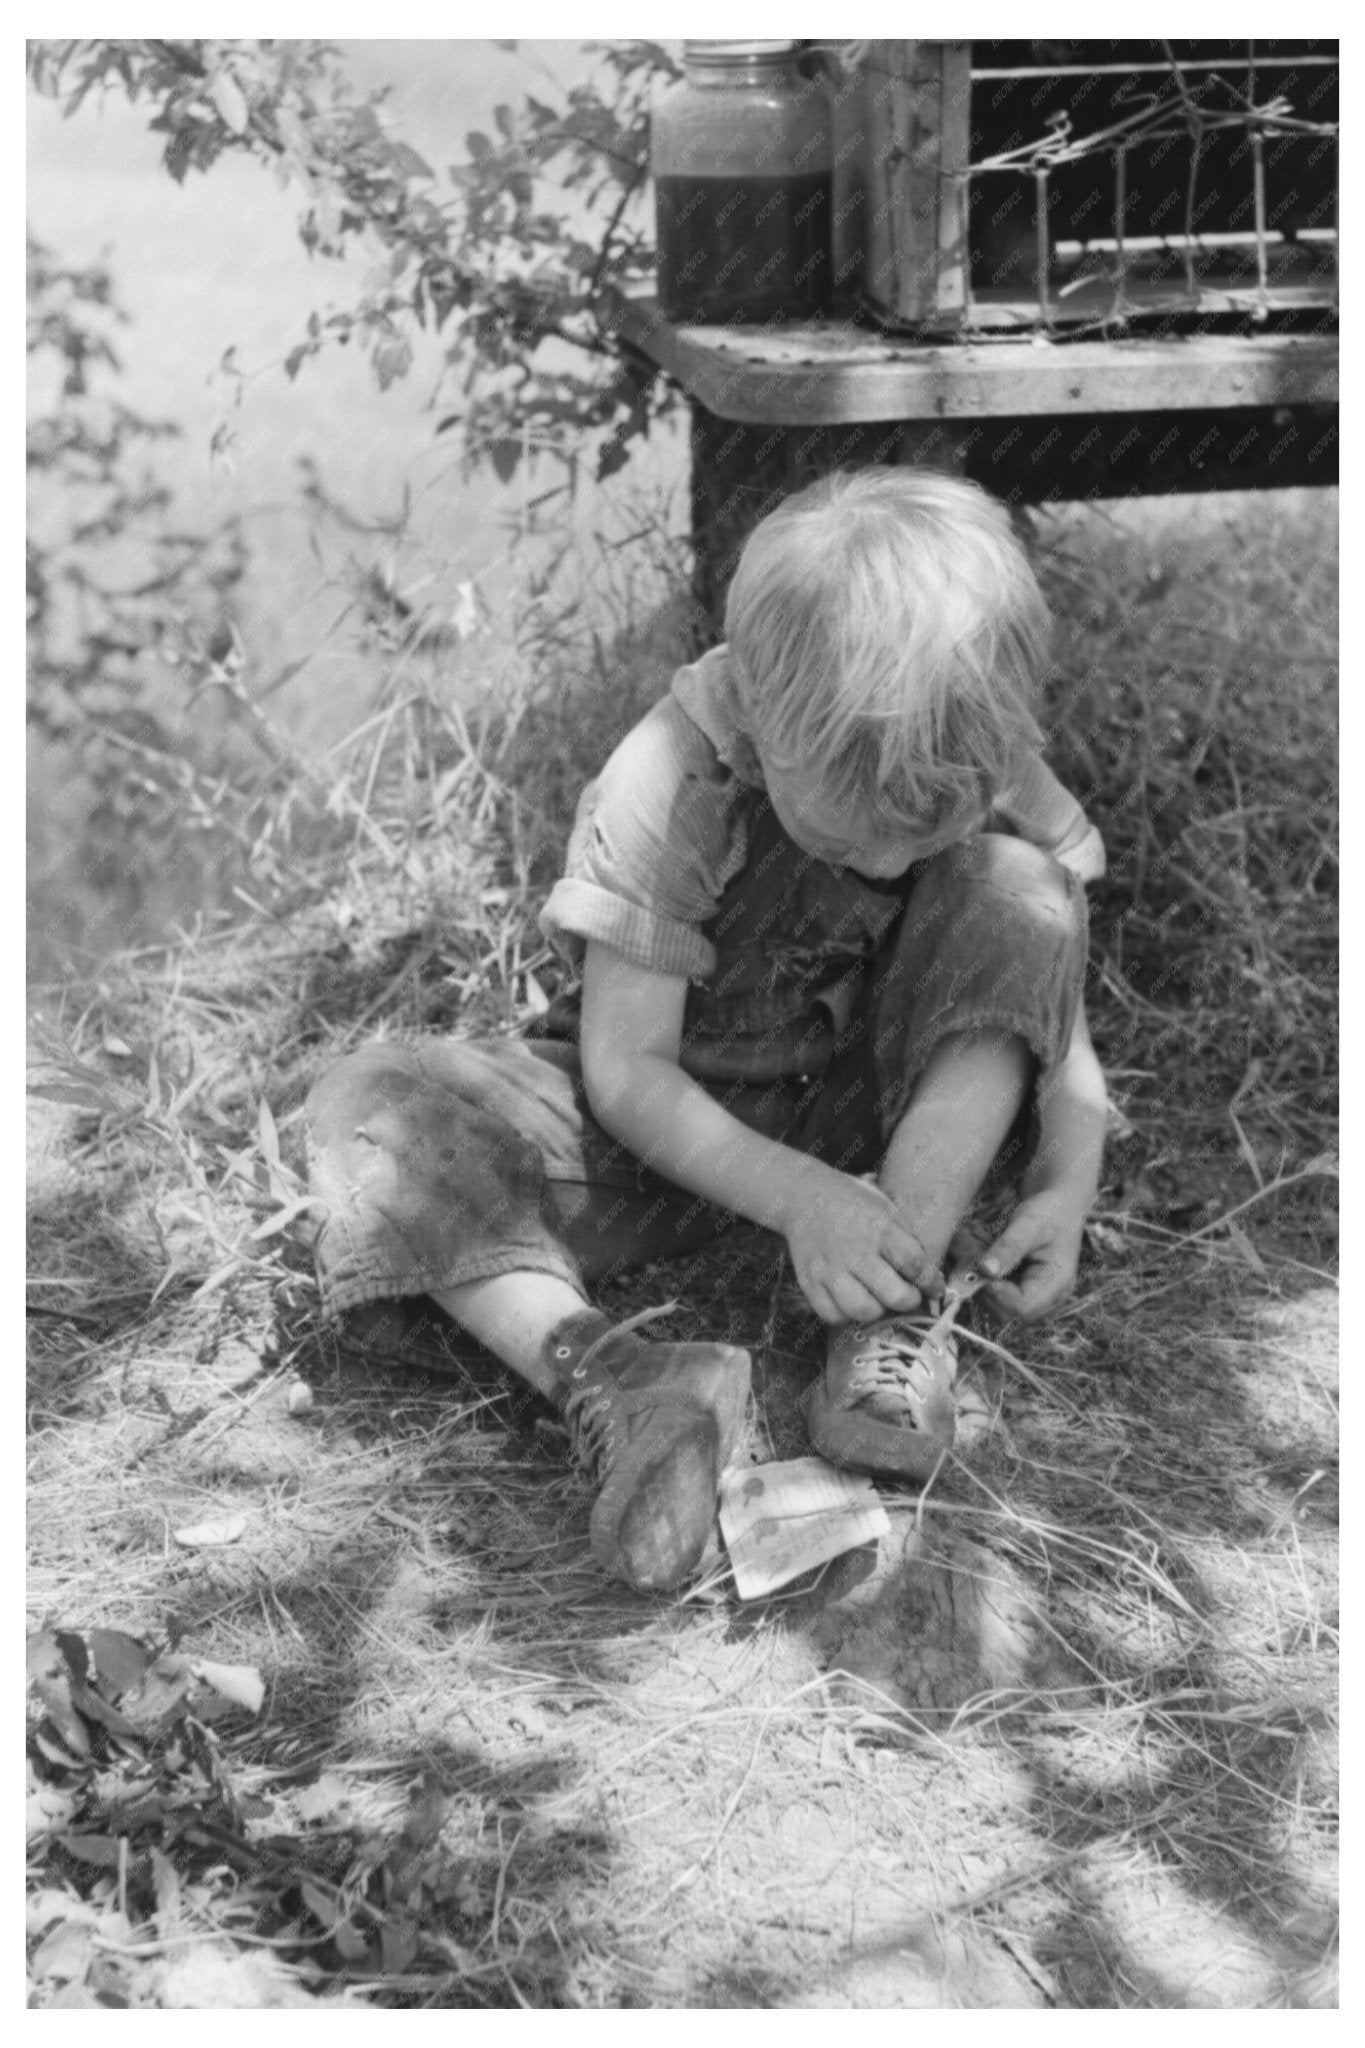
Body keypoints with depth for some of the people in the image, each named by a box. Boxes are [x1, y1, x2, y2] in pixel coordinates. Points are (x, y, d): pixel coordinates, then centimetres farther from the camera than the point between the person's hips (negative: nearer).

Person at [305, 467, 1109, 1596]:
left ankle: (893, 1321, -27)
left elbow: (1052, 1001, -6)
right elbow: (624, 1072, -22)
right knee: (368, 1111, -25)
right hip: (674, 1129, -1)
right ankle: (605, 1376, -45)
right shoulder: (676, 780, -26)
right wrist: (794, 1196, -35)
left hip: (864, 1109, 2)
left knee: (1015, 895, -25)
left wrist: (1068, 1184, -24)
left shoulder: (985, 774, -17)